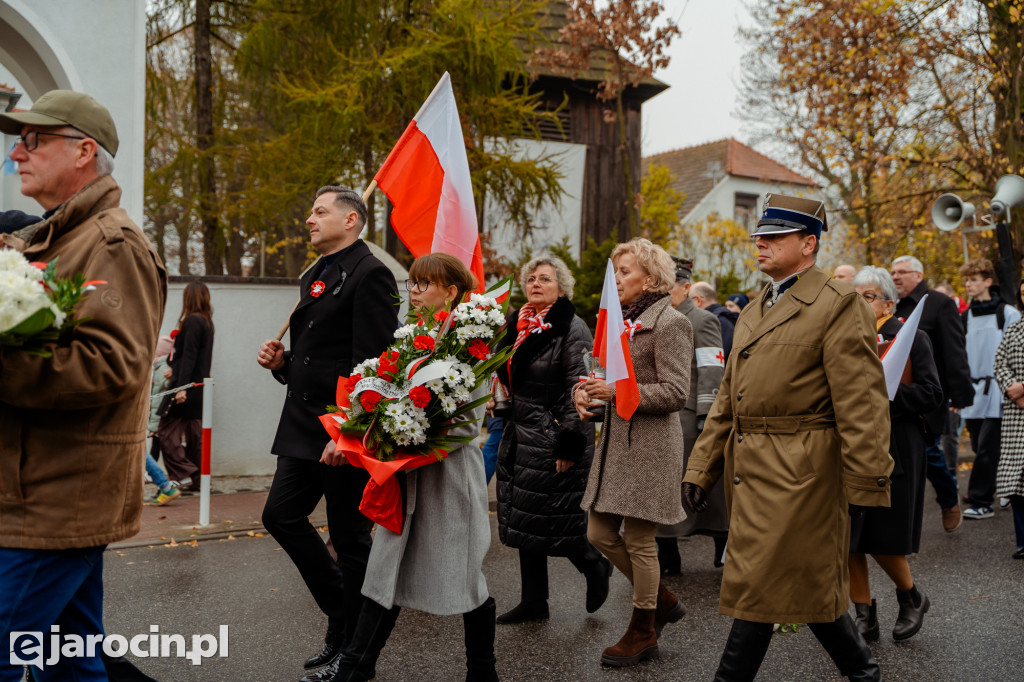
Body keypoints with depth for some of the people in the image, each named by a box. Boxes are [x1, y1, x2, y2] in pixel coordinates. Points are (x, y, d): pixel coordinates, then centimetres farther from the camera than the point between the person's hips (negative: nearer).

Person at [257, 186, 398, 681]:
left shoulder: (370, 274, -11)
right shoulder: (313, 276, 18)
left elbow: (371, 361, -20)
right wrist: (282, 362, 4)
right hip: (304, 426, 9)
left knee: (349, 537, 1)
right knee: (281, 515, 9)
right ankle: (343, 617, 25)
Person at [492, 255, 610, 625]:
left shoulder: (572, 329, -12)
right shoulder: (519, 325, 12)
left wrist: (570, 444, -20)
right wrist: (503, 415, 20)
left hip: (552, 437, -8)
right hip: (520, 435, 8)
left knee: (552, 518, -3)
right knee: (523, 520, 11)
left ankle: (595, 566, 25)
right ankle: (532, 601, 22)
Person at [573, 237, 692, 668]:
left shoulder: (670, 323, -11)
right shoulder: (623, 321, 16)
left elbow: (675, 392, -16)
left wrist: (616, 391, -21)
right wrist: (588, 393, 3)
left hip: (650, 444, -9)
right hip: (616, 440, 9)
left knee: (638, 539, 1)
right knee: (600, 534, 10)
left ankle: (643, 632, 20)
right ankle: (663, 601, 30)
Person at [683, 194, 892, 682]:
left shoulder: (838, 305, -9)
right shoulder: (752, 312, 16)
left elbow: (862, 406, -14)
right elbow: (728, 400, 17)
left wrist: (866, 491, -16)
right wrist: (700, 469, 12)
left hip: (799, 473, -8)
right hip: (752, 472, 8)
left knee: (759, 588, -4)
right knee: (807, 586, 17)